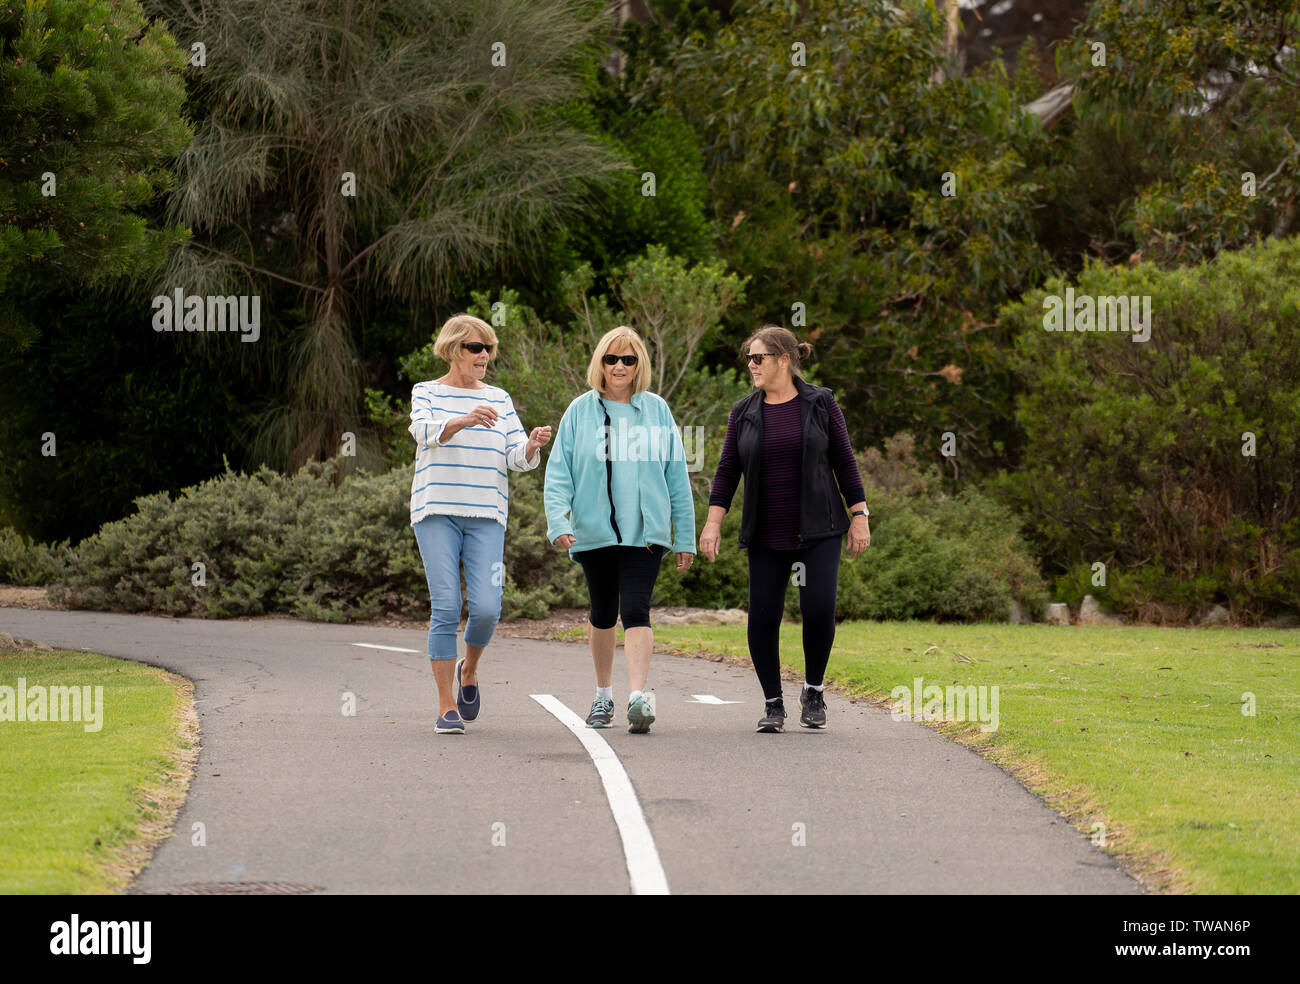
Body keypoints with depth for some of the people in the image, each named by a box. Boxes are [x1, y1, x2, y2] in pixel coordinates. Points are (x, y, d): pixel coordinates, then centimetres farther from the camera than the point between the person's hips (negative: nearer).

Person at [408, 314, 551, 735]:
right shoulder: (427, 393, 6)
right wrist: (465, 420, -34)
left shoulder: (499, 399, 15)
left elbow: (516, 458, 7)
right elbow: (424, 431, -15)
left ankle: (469, 670, 21)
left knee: (487, 608, -11)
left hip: (486, 516, 2)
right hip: (437, 512, -2)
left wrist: (533, 446, -17)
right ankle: (447, 707, -2)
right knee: (445, 608, -10)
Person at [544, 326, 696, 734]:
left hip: (644, 530, -1)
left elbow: (676, 474, 9)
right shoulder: (581, 411, 3)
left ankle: (638, 696, -26)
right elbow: (558, 471, 0)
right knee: (602, 613, 12)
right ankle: (603, 695, 28)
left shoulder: (656, 410, 5)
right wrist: (558, 520, -15)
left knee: (635, 609, -16)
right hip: (594, 530, 1)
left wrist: (685, 535, 8)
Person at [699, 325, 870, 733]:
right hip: (766, 536, 2)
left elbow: (844, 461, 2)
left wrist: (859, 516, -2)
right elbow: (727, 470, 6)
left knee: (818, 608, -16)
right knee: (763, 616, -3)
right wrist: (713, 522, -3)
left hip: (817, 530, -2)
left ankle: (813, 691, 4)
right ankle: (773, 703, 11)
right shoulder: (744, 412, 5)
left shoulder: (820, 403, -1)